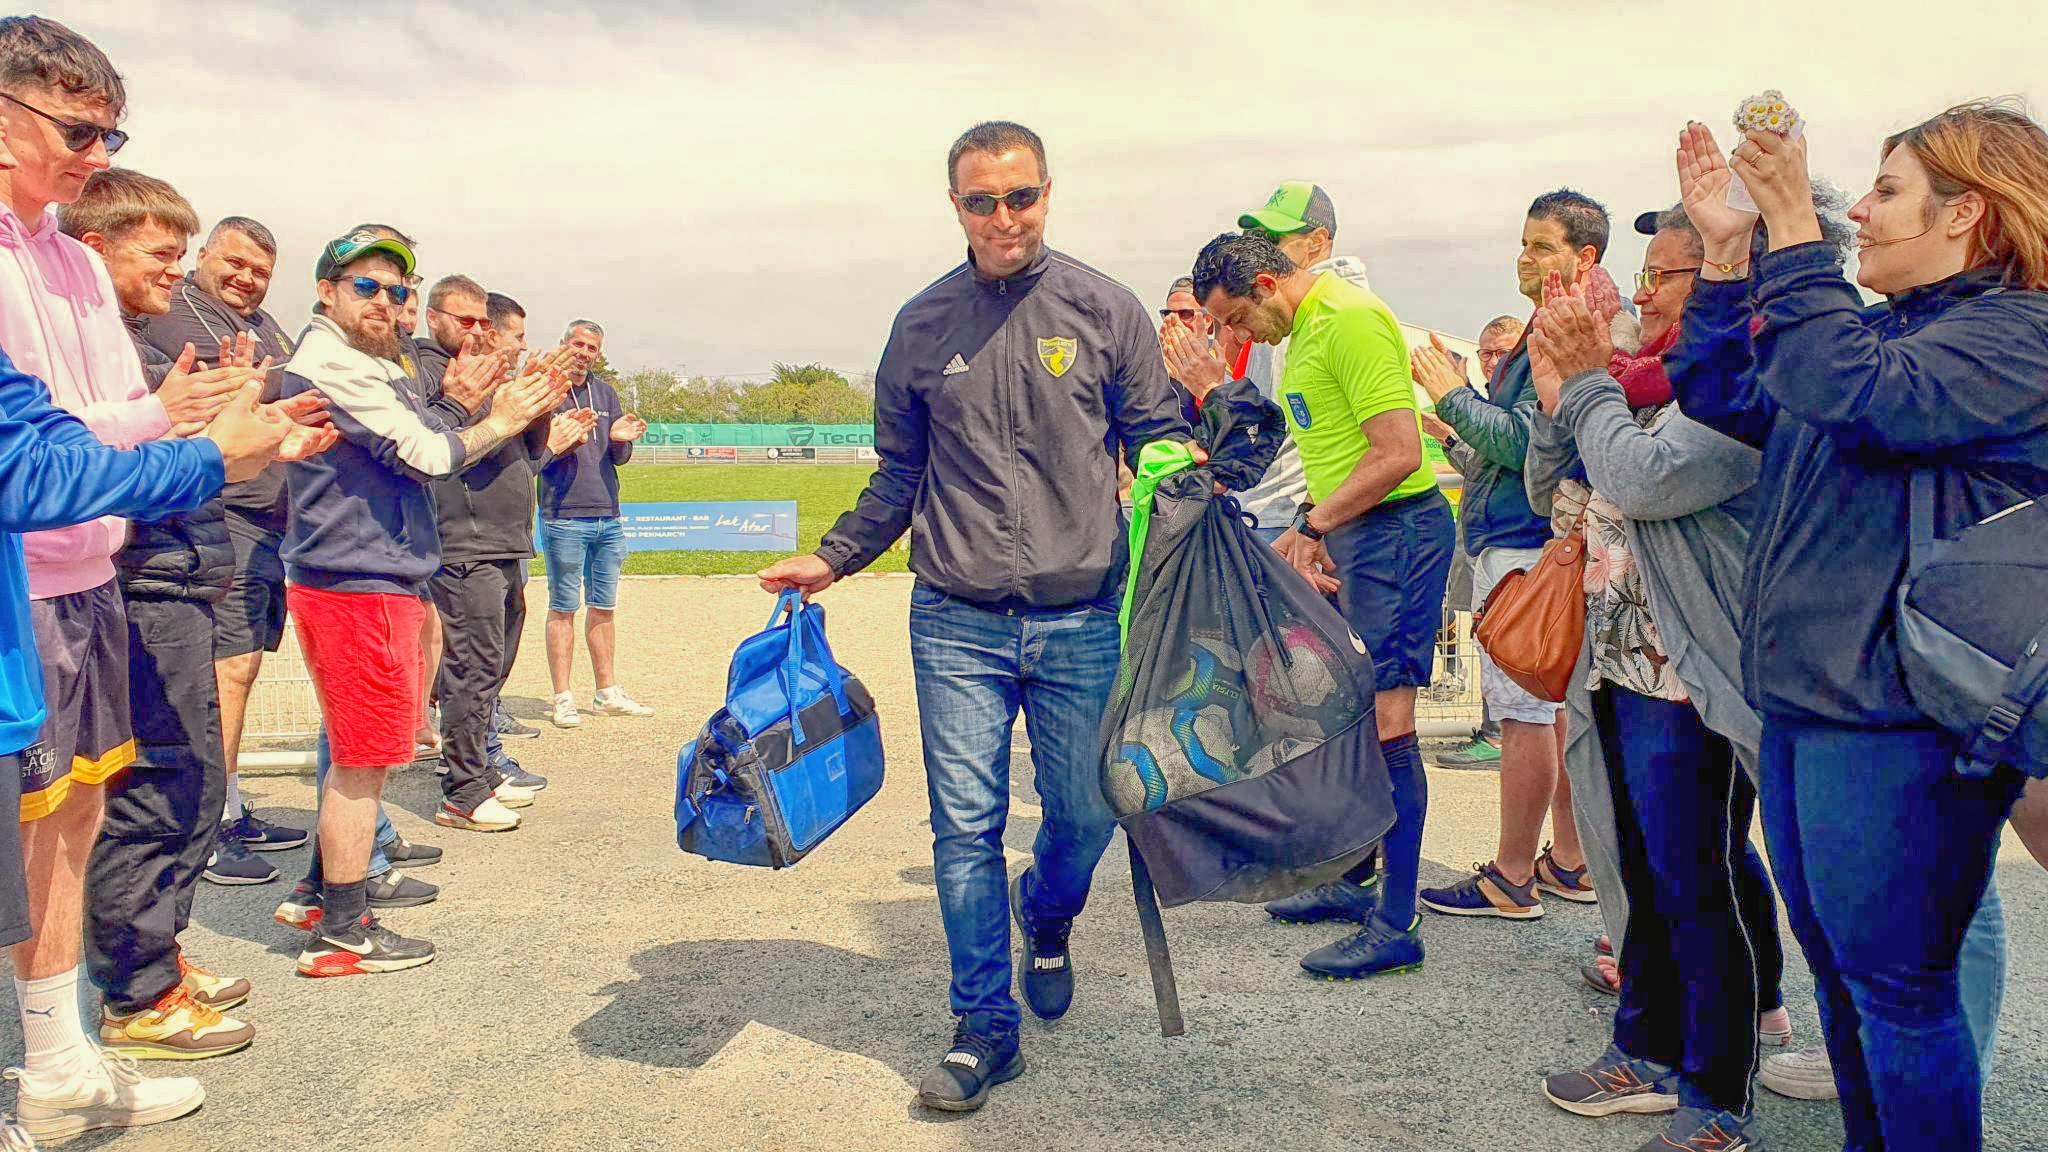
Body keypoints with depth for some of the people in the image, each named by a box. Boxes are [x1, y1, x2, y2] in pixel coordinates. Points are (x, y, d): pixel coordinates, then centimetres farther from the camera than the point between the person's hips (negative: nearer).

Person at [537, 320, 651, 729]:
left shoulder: (605, 392, 14)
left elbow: (620, 458, 12)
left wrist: (620, 439, -10)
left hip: (608, 517, 6)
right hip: (564, 516, -6)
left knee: (604, 607, 12)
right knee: (563, 608, -2)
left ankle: (608, 692, 21)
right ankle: (563, 698, 4)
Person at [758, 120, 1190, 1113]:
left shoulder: (1102, 309, 3)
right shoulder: (922, 324, 8)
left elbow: (1156, 437, 6)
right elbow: (899, 474, 15)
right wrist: (830, 558, 8)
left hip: (1084, 619, 0)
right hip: (957, 623, 1)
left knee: (1086, 813, 6)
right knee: (965, 828, 1)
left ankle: (1046, 919, 41)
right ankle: (985, 1024, 17)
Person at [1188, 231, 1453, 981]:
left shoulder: (1349, 321, -15)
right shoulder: (1305, 329, 16)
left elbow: (1399, 454, -21)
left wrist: (1312, 524, -14)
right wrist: (1311, 532, 6)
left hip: (1395, 529, -10)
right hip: (1349, 533, 10)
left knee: (1385, 723, -8)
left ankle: (1395, 927, -1)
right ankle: (1352, 881, 28)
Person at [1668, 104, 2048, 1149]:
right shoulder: (1883, 328, 16)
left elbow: (1851, 395, -27)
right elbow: (1722, 396, 15)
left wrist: (1793, 228, -23)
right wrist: (1727, 244, 7)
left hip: (1897, 719, -9)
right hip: (1803, 699, 9)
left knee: (1897, 986, 0)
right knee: (1836, 967, 19)